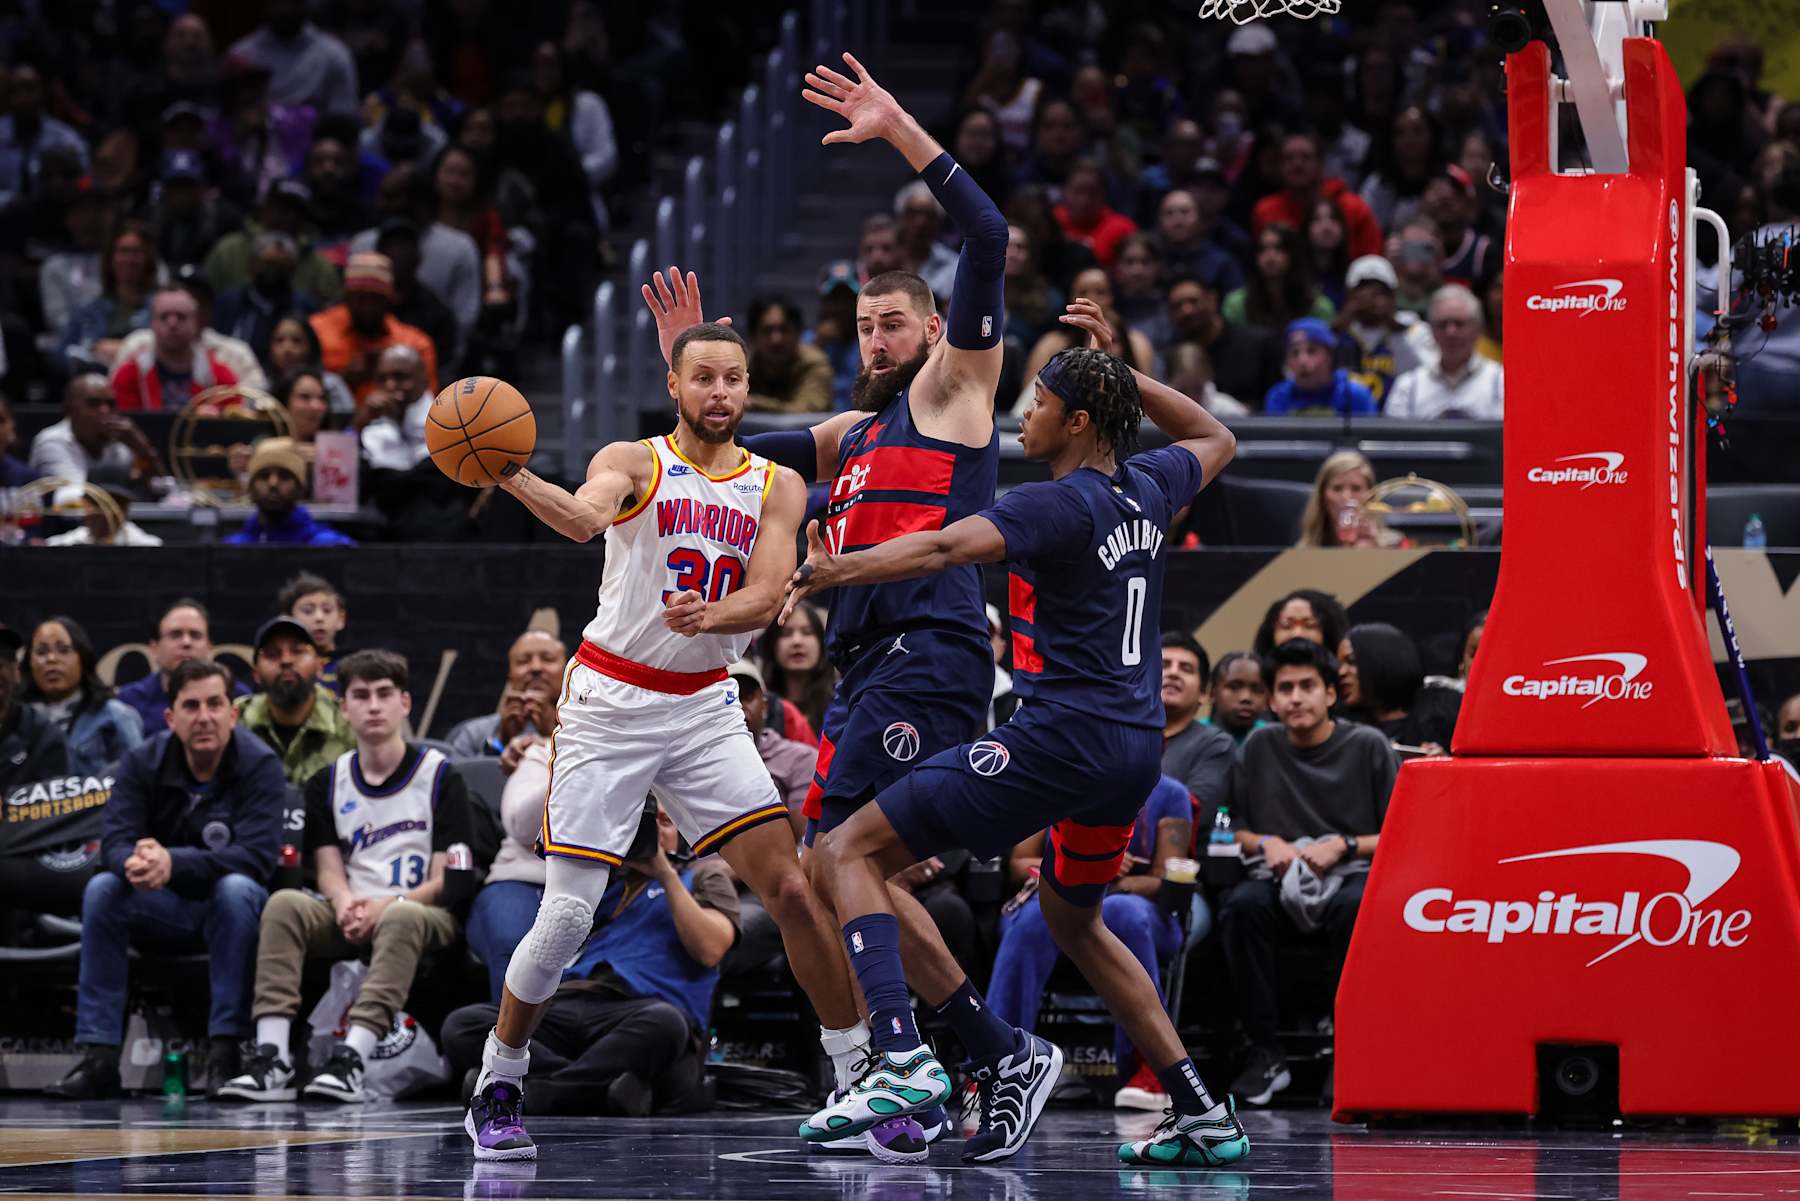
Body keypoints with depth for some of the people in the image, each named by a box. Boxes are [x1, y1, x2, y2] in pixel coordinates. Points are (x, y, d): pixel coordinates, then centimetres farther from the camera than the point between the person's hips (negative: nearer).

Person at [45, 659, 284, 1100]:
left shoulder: (260, 765, -15)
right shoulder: (144, 763, -5)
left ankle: (225, 1050, -34)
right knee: (102, 889, -23)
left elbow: (255, 857, -26)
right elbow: (114, 843, -13)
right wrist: (135, 863, -39)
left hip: (232, 912, -3)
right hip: (166, 913, 3)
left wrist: (173, 863, -41)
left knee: (235, 888, -35)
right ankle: (98, 1056, -27)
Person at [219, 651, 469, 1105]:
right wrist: (345, 904, -17)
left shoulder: (440, 776, 1)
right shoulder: (328, 783, 13)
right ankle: (271, 1057, -37)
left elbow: (446, 879, -5)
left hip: (424, 913, -4)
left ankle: (351, 1058, -51)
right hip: (352, 916, 4)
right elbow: (329, 867, 6)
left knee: (401, 919, -38)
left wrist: (385, 906, -20)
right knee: (285, 904, -25)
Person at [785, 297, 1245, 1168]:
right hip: (1136, 745, 9)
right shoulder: (1148, 491, 11)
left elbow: (944, 548, -27)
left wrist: (835, 573, -32)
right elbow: (1214, 439, 34)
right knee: (1072, 919, 31)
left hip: (1061, 736, -9)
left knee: (847, 854, -8)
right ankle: (1201, 1117, 26)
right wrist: (1121, 370, 28)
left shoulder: (1060, 505, -11)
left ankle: (902, 1059, -27)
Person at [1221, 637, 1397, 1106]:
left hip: (1353, 873, -3)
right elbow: (1236, 830, 15)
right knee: (1242, 905, -33)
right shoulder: (1259, 748, 13)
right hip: (1280, 876, 3)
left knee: (1354, 907, -40)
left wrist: (1342, 846, -11)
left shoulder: (1368, 746, 3)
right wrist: (1267, 844, -5)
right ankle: (1265, 1053, -27)